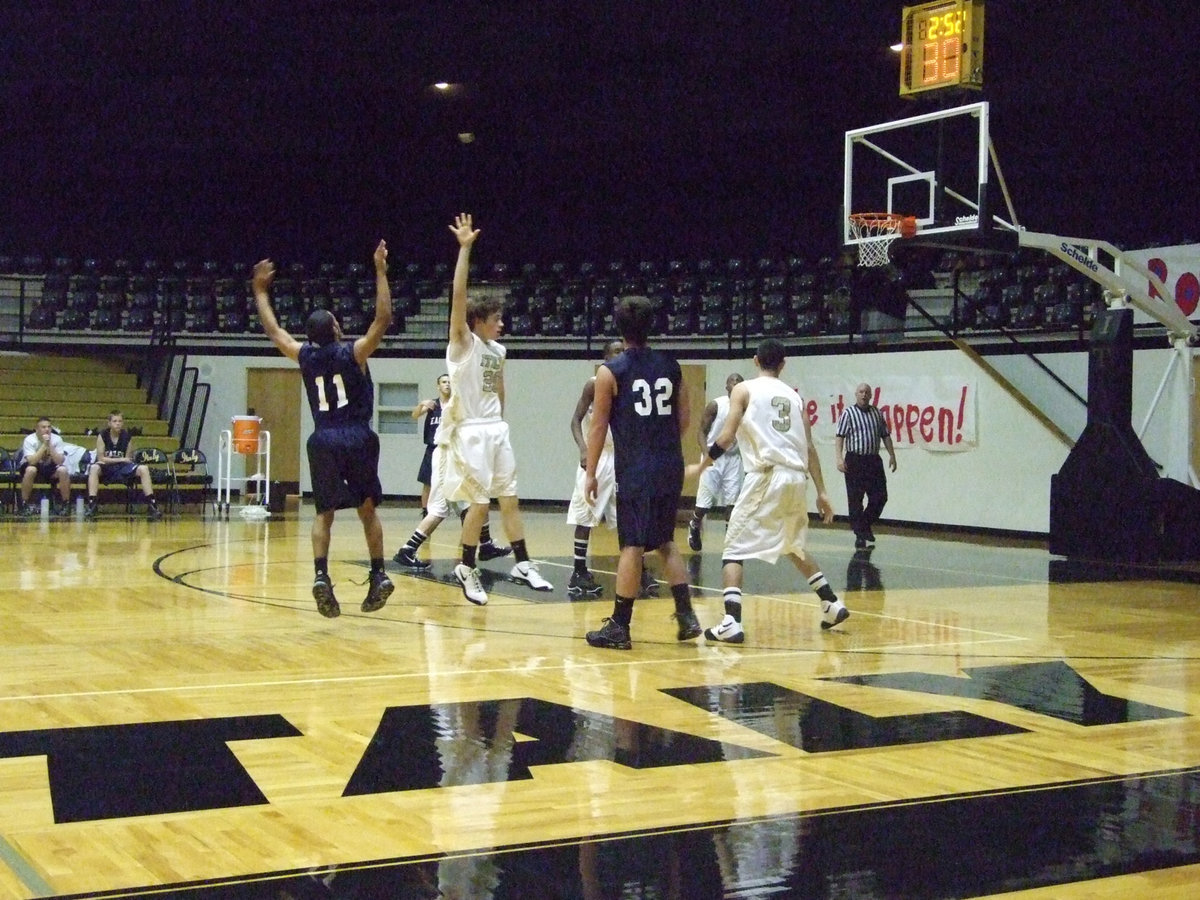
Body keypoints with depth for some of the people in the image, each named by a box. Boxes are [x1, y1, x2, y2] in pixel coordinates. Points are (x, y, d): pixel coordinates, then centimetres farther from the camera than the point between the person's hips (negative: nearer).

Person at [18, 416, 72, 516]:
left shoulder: (57, 439, -14)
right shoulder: (29, 440, -20)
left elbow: (60, 461, -23)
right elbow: (32, 461, -32)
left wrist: (49, 445, -31)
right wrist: (44, 445, -34)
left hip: (50, 467, 2)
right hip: (34, 466, -2)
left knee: (63, 470, -28)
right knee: (30, 470, -36)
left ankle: (65, 503, -12)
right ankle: (25, 503, -19)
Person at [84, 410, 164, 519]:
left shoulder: (126, 436, -2)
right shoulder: (102, 436, -9)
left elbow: (127, 459, 4)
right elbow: (100, 458, -12)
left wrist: (126, 460, -18)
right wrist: (121, 459, -15)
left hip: (122, 467, 3)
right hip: (106, 467, -3)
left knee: (144, 469, -20)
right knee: (94, 468, -36)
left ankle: (152, 504, -21)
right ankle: (91, 504, -40)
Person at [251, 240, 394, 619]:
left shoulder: (304, 356, 4)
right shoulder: (354, 352, -4)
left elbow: (273, 329, 18)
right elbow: (383, 318, -8)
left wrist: (260, 290, 29)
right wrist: (381, 271, -7)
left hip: (323, 441, 2)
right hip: (358, 438, -1)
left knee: (323, 513, 5)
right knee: (368, 509, 11)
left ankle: (321, 576, -15)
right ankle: (378, 576, 6)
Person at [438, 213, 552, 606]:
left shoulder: (498, 350, 12)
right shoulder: (463, 343, -8)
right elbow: (458, 295, -20)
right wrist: (465, 248, -24)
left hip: (496, 431, 7)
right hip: (469, 433, -7)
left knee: (510, 499, 8)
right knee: (480, 503, -6)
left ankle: (523, 565, 15)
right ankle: (466, 569, 9)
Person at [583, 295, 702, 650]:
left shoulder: (611, 372, -5)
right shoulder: (671, 367, 8)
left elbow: (598, 426, -4)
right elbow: (684, 420, 12)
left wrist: (591, 473, 2)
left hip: (635, 471, -5)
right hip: (671, 468, 5)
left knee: (632, 546, -3)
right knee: (665, 541, 18)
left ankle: (619, 627, 2)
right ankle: (686, 614, 12)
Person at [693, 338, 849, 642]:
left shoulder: (744, 390, 6)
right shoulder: (794, 396, 18)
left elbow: (726, 437, -5)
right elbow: (809, 448, 16)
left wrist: (701, 465, 9)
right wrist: (821, 492, 19)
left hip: (767, 476, -5)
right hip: (797, 479, 5)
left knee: (734, 549, 0)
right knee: (794, 546, 29)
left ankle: (731, 623, -16)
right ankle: (833, 605, 34)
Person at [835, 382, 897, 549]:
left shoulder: (877, 413, 11)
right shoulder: (848, 413, -2)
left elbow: (885, 435, 16)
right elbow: (840, 436, -7)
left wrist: (892, 455, 10)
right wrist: (840, 458, -17)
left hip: (874, 460, 4)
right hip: (854, 460, -4)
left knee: (880, 496, 2)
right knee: (855, 500, -1)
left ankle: (866, 524, 26)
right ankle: (860, 536, 5)